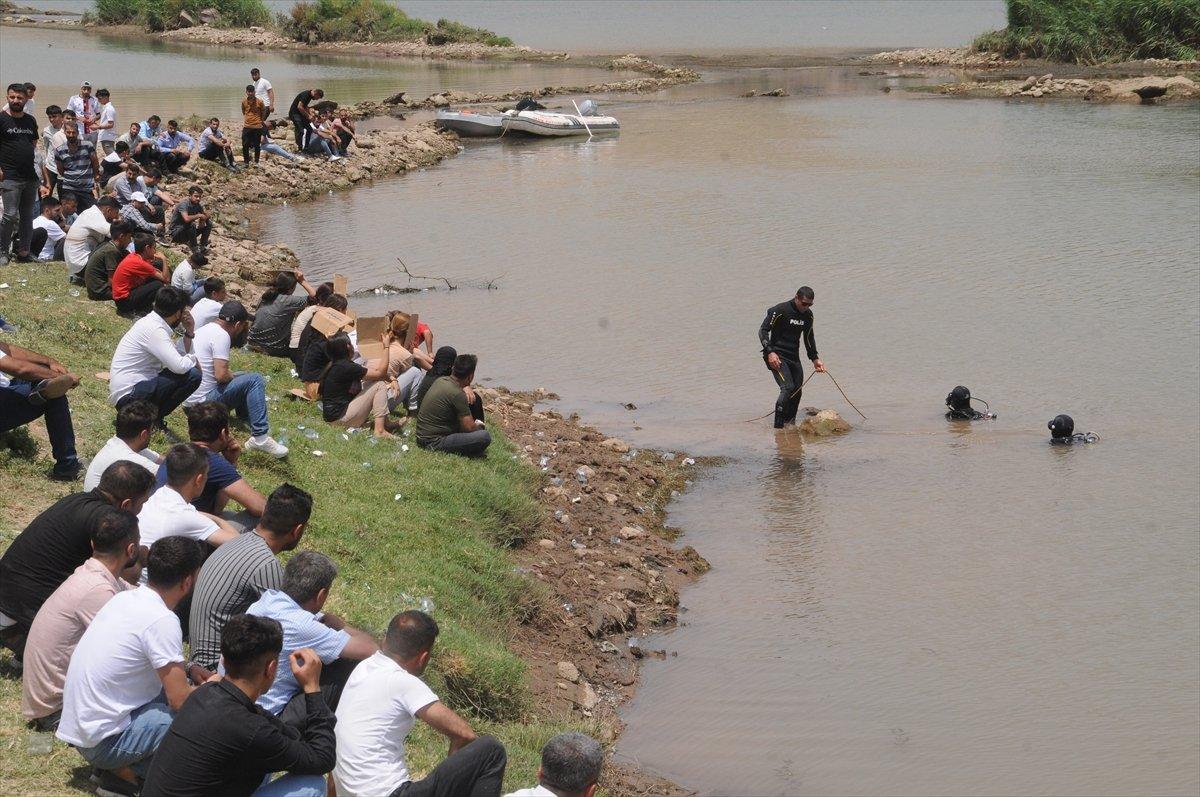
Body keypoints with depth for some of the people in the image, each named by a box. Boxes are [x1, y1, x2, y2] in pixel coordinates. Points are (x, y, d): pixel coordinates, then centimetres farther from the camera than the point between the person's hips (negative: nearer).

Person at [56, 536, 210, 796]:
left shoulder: (124, 599, 5)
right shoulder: (162, 621, -21)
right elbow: (180, 700, -18)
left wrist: (186, 670, 12)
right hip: (102, 740, -9)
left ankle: (120, 766, 9)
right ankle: (126, 771, -6)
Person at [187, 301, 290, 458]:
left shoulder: (203, 329, 15)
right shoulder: (221, 336, -15)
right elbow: (221, 375, -22)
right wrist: (234, 377, -3)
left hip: (190, 401, 10)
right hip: (203, 402, -10)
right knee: (255, 380, -17)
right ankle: (260, 438, -23)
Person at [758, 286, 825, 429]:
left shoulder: (808, 315, 7)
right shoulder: (780, 311, -13)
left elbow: (809, 338, 22)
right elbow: (763, 330, -12)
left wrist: (815, 359, 18)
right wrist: (770, 352, -21)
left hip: (794, 357, 7)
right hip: (777, 356, -7)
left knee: (797, 391, 4)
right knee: (788, 388, -21)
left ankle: (790, 424, 18)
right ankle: (778, 426, -19)